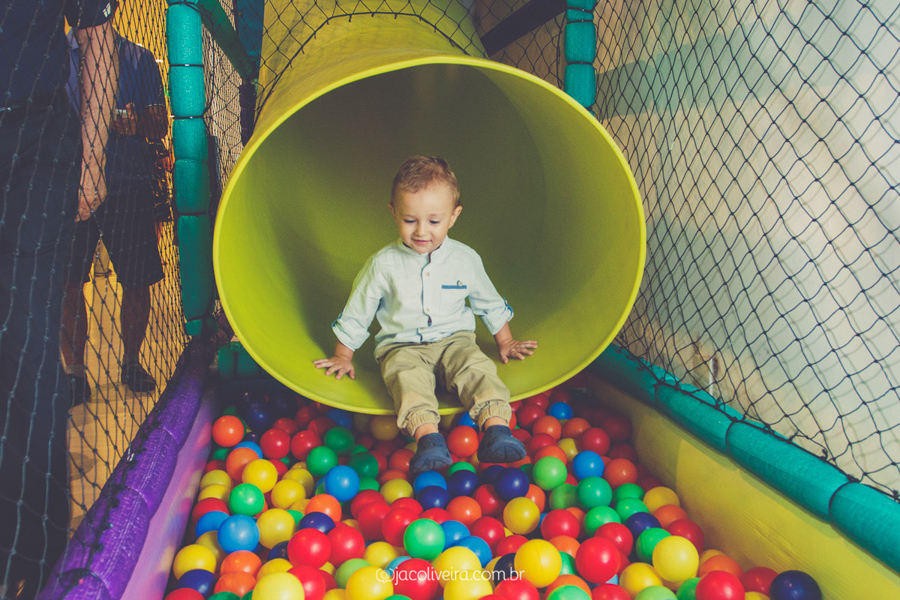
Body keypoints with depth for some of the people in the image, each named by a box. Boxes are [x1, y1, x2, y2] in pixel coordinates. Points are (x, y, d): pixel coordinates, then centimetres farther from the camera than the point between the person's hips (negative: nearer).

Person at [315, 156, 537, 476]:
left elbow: (490, 304, 18)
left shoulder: (466, 259, 2)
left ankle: (496, 427, -44)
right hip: (402, 346, -1)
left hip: (455, 340, 2)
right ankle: (428, 437, -51)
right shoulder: (383, 264, -4)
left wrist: (505, 342, 23)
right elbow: (356, 312, 8)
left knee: (477, 366, -29)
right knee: (408, 377, -34)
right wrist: (343, 357, 13)